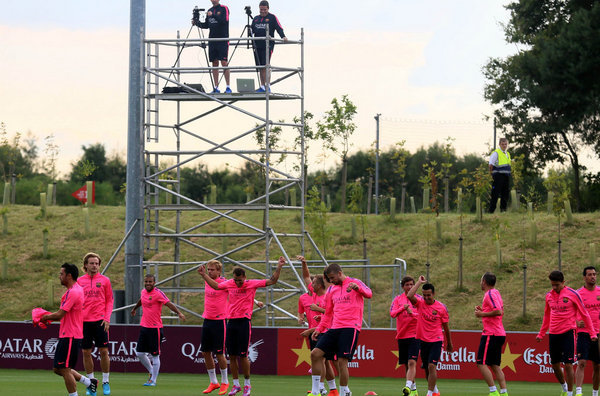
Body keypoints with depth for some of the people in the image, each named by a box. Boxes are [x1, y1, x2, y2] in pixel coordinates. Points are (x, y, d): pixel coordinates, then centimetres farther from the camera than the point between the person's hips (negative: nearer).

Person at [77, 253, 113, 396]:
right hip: (84, 321, 2)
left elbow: (109, 301, 6)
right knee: (86, 352, 2)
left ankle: (105, 382, 7)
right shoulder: (79, 281, 8)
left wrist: (107, 319, -5)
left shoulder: (104, 280, 4)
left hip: (100, 320, -2)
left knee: (103, 351, -4)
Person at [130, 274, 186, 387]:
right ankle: (151, 372, 28)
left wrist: (179, 313, -37)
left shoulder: (158, 293, -12)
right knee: (139, 353, 8)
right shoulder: (143, 292, 9)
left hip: (155, 328, -7)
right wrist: (135, 308, 51)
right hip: (144, 326, 7)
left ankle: (153, 380, 5)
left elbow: (168, 303, -22)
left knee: (155, 355, -2)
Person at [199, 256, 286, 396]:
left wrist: (279, 267, -10)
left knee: (243, 356, -5)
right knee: (232, 355, 5)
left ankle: (247, 384, 9)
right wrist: (204, 275, 24)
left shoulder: (252, 284, -1)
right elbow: (216, 285, 25)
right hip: (231, 321, 4)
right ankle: (236, 385, 15)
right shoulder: (229, 284, 9)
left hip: (244, 321, -4)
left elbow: (272, 281, -2)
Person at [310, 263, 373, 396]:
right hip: (334, 328, 6)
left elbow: (369, 294, -18)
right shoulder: (331, 290, 19)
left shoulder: (354, 283, 1)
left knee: (342, 361, -14)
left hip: (350, 328, -6)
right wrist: (319, 329, 16)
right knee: (315, 354, -5)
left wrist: (357, 287, -38)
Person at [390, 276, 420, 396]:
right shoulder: (398, 299, 9)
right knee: (407, 365, 8)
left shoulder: (419, 299, 3)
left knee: (412, 363, -18)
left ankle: (408, 386, -28)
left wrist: (412, 313, -19)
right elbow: (392, 313, -4)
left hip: (414, 335, -3)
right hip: (401, 335, 3)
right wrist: (403, 308, -21)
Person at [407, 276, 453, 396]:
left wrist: (449, 344, 11)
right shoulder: (420, 303, 0)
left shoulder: (441, 308, -4)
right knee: (426, 368, 10)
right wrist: (419, 282, -12)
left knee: (431, 366, -17)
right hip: (423, 340, 3)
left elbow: (446, 327, 5)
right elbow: (410, 296, -20)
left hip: (436, 341, -3)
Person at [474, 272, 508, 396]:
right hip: (499, 334, 10)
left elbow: (498, 312, -24)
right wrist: (483, 310, 18)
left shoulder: (490, 294, -13)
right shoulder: (496, 292, 17)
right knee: (495, 366, 10)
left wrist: (482, 314, -14)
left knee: (482, 364, -9)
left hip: (491, 334, -10)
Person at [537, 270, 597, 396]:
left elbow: (584, 314, 0)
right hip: (553, 334, 5)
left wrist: (592, 333, -1)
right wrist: (541, 334, 23)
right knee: (554, 364, 9)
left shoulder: (572, 294, -6)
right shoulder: (549, 296, 9)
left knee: (568, 364, -9)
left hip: (568, 332, -5)